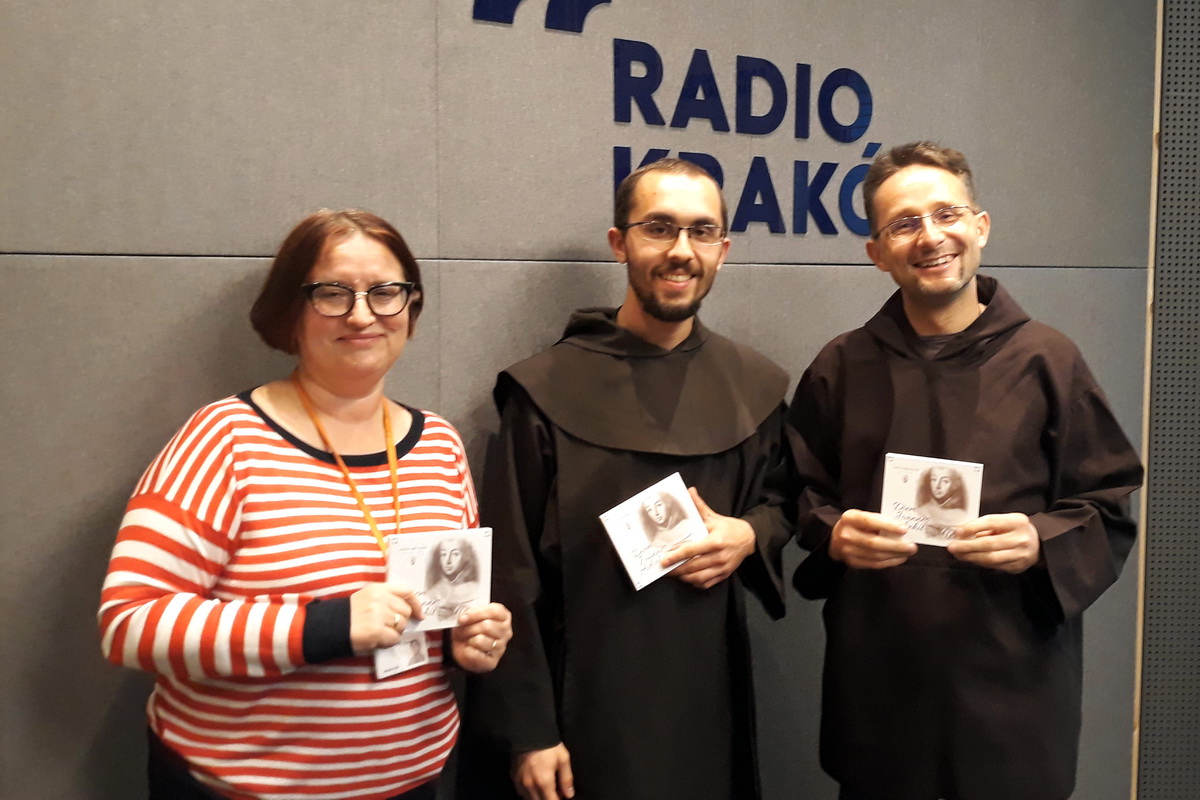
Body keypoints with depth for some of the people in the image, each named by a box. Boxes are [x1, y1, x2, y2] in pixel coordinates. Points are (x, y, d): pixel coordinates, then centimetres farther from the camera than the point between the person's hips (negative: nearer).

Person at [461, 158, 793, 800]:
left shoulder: (755, 387, 2)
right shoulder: (547, 388, -10)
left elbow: (784, 500, 16)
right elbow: (512, 577, -8)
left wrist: (751, 536, -6)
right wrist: (526, 730, -9)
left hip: (708, 701, 4)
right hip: (581, 707, -3)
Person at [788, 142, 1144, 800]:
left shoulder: (1048, 362, -1)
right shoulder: (841, 369, 3)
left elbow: (1108, 512, 2)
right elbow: (801, 499, 9)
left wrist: (1042, 543, -16)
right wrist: (833, 535, -12)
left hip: (1013, 680, 0)